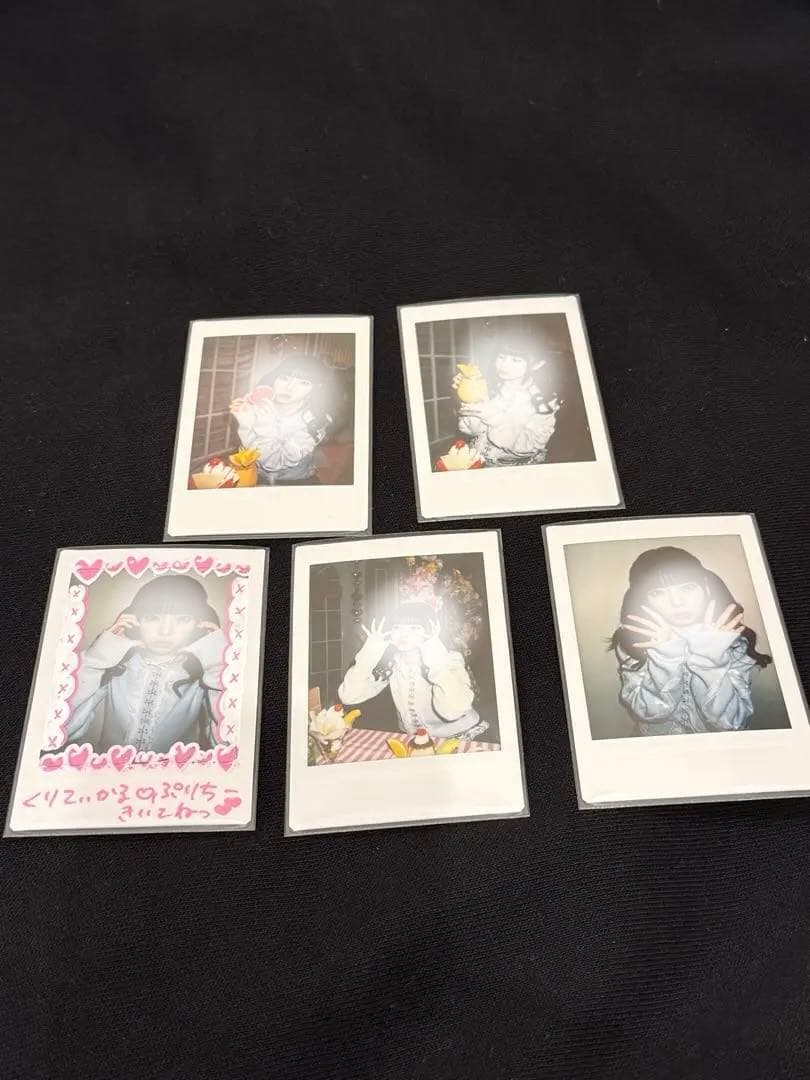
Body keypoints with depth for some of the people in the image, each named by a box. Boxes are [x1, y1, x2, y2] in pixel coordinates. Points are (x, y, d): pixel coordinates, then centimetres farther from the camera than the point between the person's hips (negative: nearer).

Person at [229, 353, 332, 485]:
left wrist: (267, 424, -30)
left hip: (296, 485, -2)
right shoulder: (257, 407, -8)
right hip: (258, 479, 2)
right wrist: (245, 423, -23)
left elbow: (272, 463, -19)